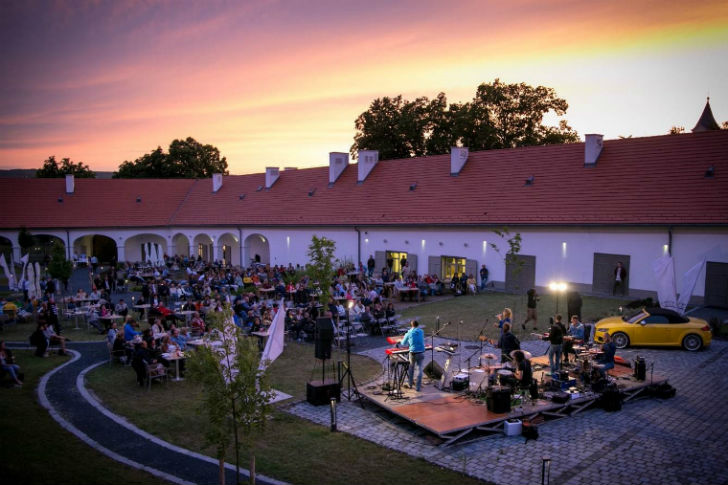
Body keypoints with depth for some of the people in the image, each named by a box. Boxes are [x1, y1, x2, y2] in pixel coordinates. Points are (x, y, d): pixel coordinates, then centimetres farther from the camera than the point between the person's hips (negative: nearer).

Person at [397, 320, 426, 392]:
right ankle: (418, 387, 3)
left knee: (411, 368, 19)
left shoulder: (409, 333, -3)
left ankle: (410, 384, 30)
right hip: (421, 353, 1)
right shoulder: (421, 332, 3)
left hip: (413, 353, -1)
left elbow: (403, 343, 8)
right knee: (419, 369, 5)